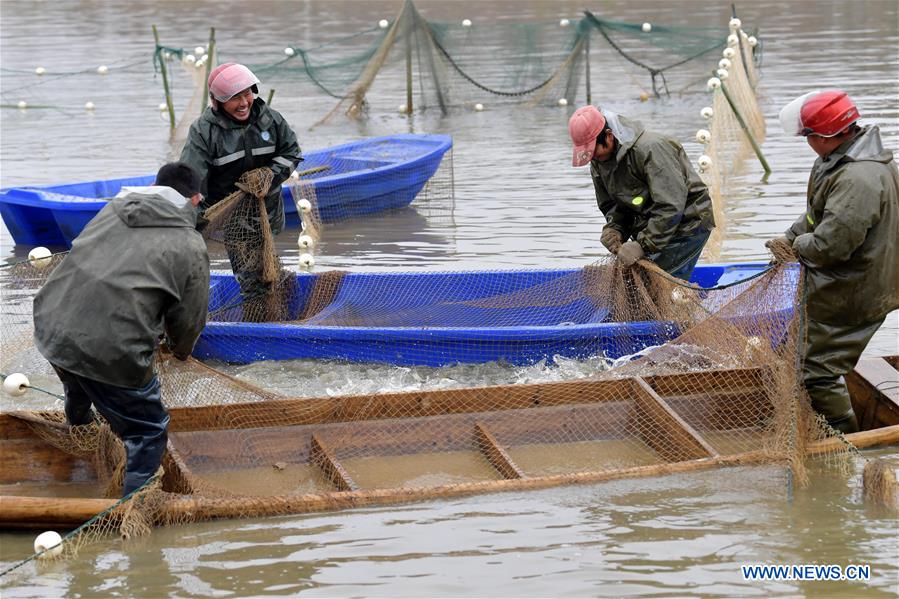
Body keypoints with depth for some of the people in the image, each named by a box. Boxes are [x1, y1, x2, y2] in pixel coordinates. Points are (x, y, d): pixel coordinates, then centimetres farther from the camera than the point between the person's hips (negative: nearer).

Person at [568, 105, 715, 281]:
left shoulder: (651, 149, -26)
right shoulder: (598, 161, 2)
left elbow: (671, 208, -29)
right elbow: (611, 205, 13)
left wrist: (642, 245, -30)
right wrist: (614, 229, -10)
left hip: (687, 224, -8)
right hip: (651, 227, 8)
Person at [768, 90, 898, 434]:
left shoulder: (857, 180, -30)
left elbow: (829, 246, -30)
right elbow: (820, 212, 21)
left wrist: (799, 245, -11)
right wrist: (791, 236, 10)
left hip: (849, 297, -11)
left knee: (818, 371, -5)